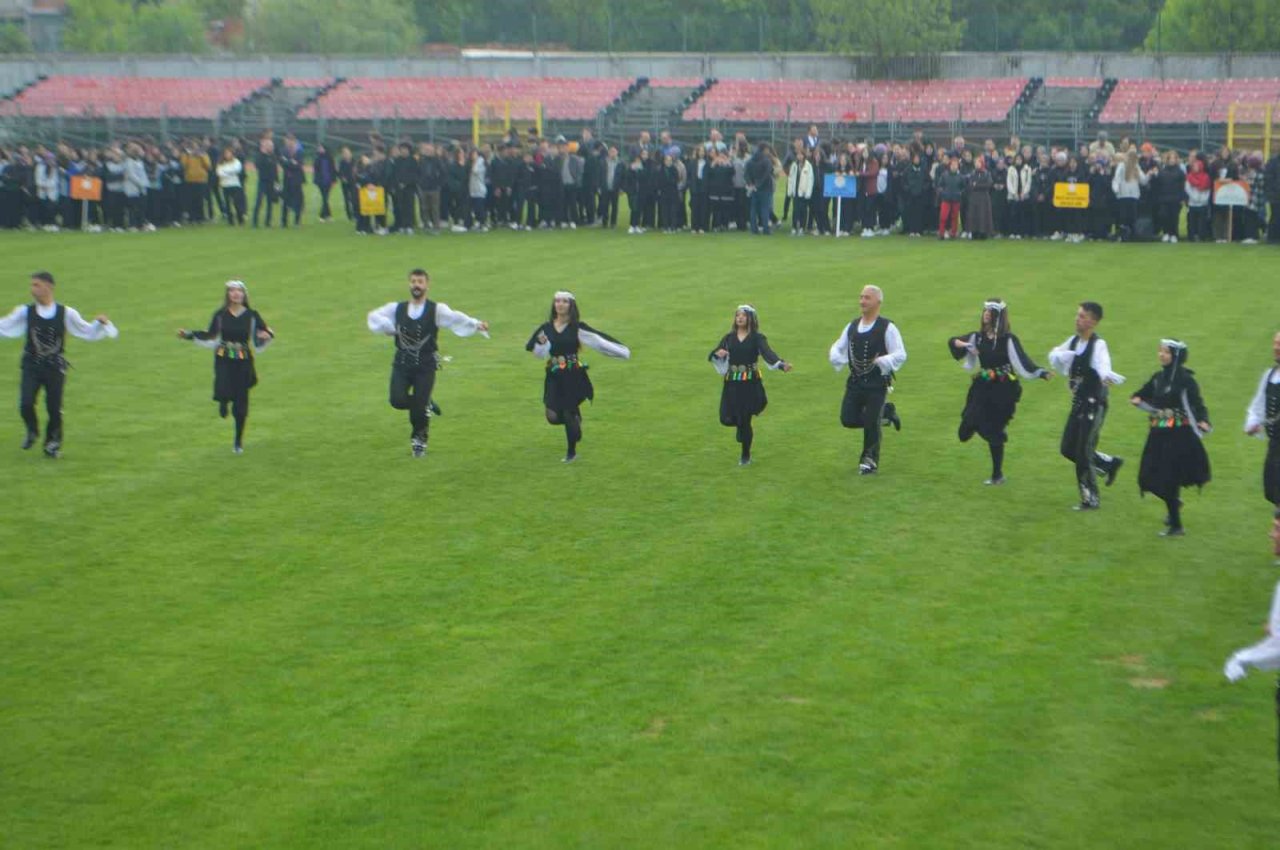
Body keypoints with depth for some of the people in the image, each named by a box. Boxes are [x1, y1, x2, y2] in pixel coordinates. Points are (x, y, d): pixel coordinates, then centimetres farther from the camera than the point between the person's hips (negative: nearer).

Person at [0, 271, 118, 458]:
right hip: (31, 366, 1)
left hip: (55, 368, -1)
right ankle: (32, 432, 20)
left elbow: (89, 333, 3)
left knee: (54, 409, 0)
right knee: (25, 404, -12)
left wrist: (100, 322, -14)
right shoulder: (25, 312, -1)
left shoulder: (66, 313, -4)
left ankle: (53, 444, 24)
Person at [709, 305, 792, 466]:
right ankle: (746, 432, 33)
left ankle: (745, 456, 17)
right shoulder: (729, 337, 7)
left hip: (750, 383, -3)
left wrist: (782, 364, -37)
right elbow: (712, 356, 1)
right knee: (727, 419, -3)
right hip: (732, 382, 3)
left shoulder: (757, 338, -2)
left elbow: (767, 353, -18)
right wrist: (717, 353, -24)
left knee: (744, 419, -3)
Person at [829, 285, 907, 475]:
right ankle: (885, 413, 22)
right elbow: (838, 347, 17)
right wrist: (835, 356, -6)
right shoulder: (852, 326, 9)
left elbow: (900, 355, -11)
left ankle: (870, 461, 15)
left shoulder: (887, 328, -8)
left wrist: (883, 361, -27)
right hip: (855, 382, 6)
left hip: (877, 383, -5)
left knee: (871, 423, -5)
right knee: (848, 419, -2)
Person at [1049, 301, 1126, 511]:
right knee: (1068, 449, 13)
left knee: (1083, 453, -5)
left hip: (1094, 405, -8)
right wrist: (1059, 356, -10)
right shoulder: (1073, 341, 4)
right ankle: (1110, 463, 32)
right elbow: (1055, 355, 14)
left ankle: (1090, 499, 8)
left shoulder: (1098, 345, -18)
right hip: (1078, 403, 8)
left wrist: (1106, 376, -60)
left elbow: (1104, 366, -36)